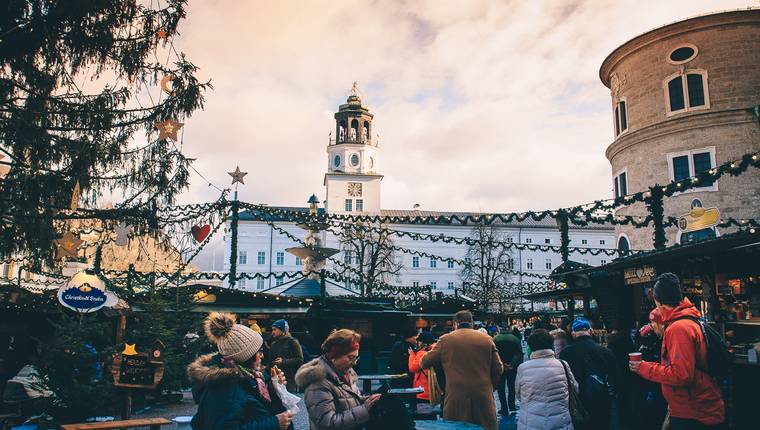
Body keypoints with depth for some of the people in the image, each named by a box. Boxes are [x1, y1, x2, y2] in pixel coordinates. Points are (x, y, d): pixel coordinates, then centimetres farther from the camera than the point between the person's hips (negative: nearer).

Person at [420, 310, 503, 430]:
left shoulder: (445, 340, -1)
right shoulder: (487, 339, 3)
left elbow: (424, 363, 4)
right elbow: (498, 369, 4)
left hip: (456, 397, -1)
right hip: (483, 396, 2)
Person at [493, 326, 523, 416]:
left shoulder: (495, 339, -6)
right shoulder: (515, 339, 1)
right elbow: (519, 354, -7)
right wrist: (512, 364, -14)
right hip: (512, 367, 2)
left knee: (500, 388, 8)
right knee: (511, 386, 18)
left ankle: (504, 409, 6)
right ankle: (512, 407, 15)